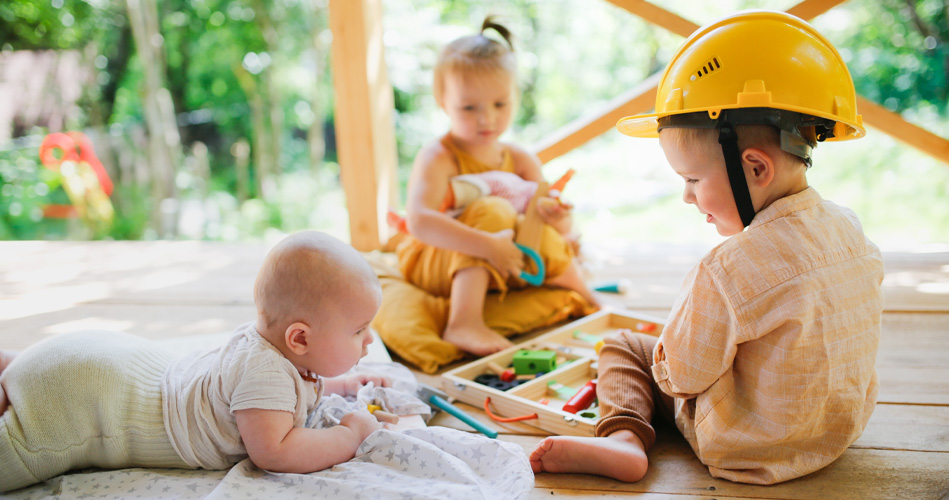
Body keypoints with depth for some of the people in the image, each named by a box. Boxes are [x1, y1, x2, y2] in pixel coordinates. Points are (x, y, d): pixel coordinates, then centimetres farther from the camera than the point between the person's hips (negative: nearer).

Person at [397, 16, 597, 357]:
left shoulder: (521, 160, 0)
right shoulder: (437, 159, -19)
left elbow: (563, 228, -2)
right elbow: (419, 221, -37)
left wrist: (556, 218, -28)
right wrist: (487, 245, -44)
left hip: (494, 271, 6)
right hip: (432, 265, -6)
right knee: (494, 210, -29)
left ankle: (588, 302, 2)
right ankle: (464, 325, -42)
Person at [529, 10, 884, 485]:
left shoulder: (729, 271, -32)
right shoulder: (847, 228, -7)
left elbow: (679, 376, -21)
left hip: (751, 452, -7)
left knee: (622, 347, 6)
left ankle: (623, 437, -11)